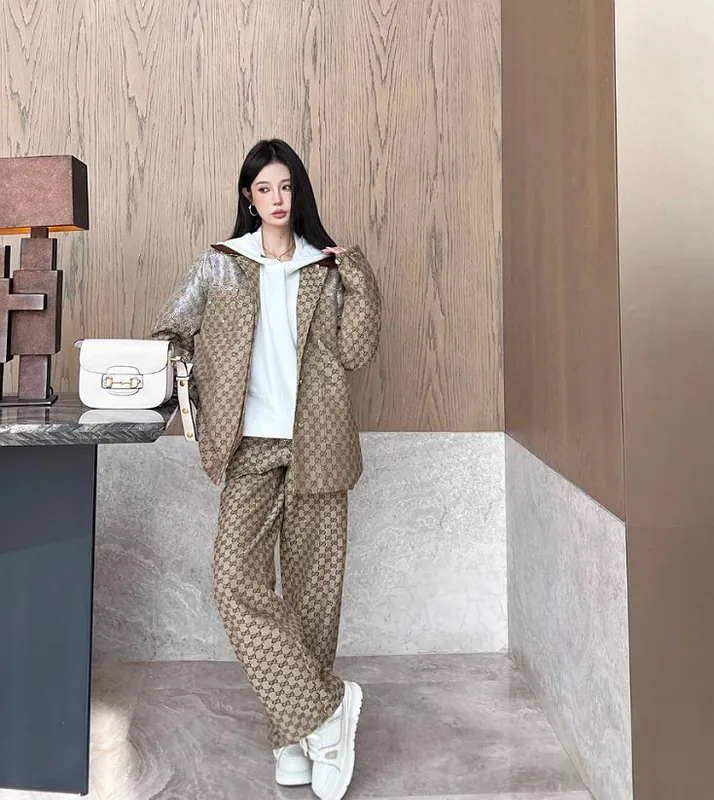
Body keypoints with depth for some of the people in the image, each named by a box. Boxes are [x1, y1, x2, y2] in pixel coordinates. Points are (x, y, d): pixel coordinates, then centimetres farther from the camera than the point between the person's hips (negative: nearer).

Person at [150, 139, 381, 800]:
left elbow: (355, 354, 2)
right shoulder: (219, 265, 9)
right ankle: (326, 706, -1)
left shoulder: (326, 268, 9)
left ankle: (295, 733, 18)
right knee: (237, 583, -14)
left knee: (312, 589, 3)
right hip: (250, 448, 0)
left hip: (315, 446, 0)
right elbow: (169, 332, 12)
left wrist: (360, 285, -7)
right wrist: (195, 398, -5)